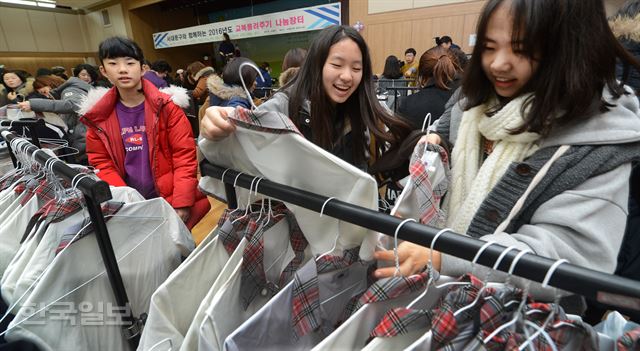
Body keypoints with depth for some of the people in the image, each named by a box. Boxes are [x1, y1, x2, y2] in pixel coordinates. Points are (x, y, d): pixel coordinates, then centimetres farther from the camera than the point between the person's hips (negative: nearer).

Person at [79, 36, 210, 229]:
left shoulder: (166, 106, -8)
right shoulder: (98, 115, 1)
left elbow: (185, 156, -11)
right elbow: (102, 163, 5)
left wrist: (181, 203, -18)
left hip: (170, 198, -2)